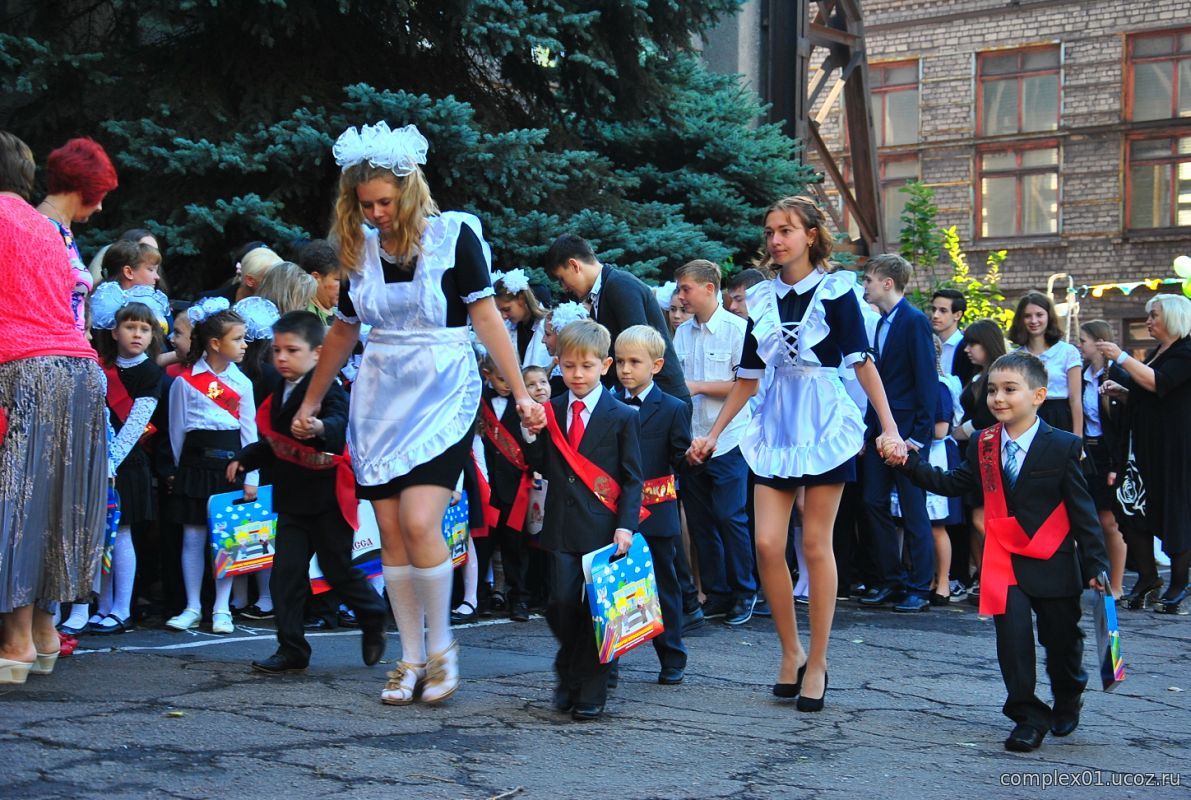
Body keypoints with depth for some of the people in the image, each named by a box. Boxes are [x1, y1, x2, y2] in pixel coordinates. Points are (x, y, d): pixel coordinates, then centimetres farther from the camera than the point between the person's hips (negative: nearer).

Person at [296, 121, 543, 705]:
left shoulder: (453, 234, -7)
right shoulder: (359, 247, 6)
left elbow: (485, 316, -6)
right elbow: (343, 331, 17)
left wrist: (520, 392, -10)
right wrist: (311, 402, 23)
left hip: (444, 395, -4)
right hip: (380, 399, 5)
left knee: (420, 523, -17)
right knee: (391, 534, 2)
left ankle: (441, 646, 3)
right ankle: (412, 658, 13)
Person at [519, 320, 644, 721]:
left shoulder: (622, 417, 0)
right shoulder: (551, 412, 11)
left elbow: (633, 478, -1)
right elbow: (543, 467, 15)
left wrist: (625, 525, -12)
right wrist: (531, 435, -3)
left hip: (604, 526, -3)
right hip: (562, 526, 3)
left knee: (597, 607, 0)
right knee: (561, 603, -4)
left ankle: (591, 691, 12)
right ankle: (569, 672, 21)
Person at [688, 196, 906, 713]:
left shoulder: (835, 289, -4)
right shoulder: (762, 298, 9)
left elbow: (863, 363, -9)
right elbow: (748, 377, 14)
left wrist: (890, 427, -18)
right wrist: (712, 434, 11)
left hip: (825, 423, -4)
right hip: (776, 424, 4)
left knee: (815, 544, -1)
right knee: (767, 544, -4)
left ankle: (817, 664, 9)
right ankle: (791, 653, 13)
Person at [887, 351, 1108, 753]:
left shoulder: (1063, 446, -8)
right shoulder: (983, 445, 4)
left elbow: (1082, 509, -6)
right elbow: (952, 483, 13)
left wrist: (1095, 564, -7)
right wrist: (910, 463, 2)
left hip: (1053, 562, -2)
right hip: (1004, 560, 2)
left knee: (1060, 638, 10)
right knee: (1013, 633, -12)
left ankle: (1067, 702, 38)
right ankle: (1028, 716, -1)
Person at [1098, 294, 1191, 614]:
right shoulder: (1156, 353, 17)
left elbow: (1157, 383, -24)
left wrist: (1122, 357, -23)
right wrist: (1122, 391, 12)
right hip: (1146, 445, 9)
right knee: (1135, 509, 5)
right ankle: (1147, 577, 15)